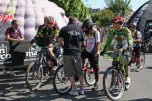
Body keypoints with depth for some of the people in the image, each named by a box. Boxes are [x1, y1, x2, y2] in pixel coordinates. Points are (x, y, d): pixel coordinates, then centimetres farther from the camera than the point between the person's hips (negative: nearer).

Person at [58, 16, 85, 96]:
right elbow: (83, 43, 13)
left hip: (67, 53, -2)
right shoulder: (79, 30, 8)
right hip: (77, 53, 2)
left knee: (70, 73, 5)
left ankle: (74, 90, 7)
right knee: (80, 72, 14)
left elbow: (59, 41, -6)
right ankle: (81, 89, 21)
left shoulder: (64, 29, 0)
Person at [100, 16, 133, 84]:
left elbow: (129, 39, -37)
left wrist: (129, 46, -56)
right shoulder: (112, 31, -13)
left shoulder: (126, 30, -24)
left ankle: (128, 77, -9)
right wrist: (104, 50, -24)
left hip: (126, 48, -4)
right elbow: (109, 41, -15)